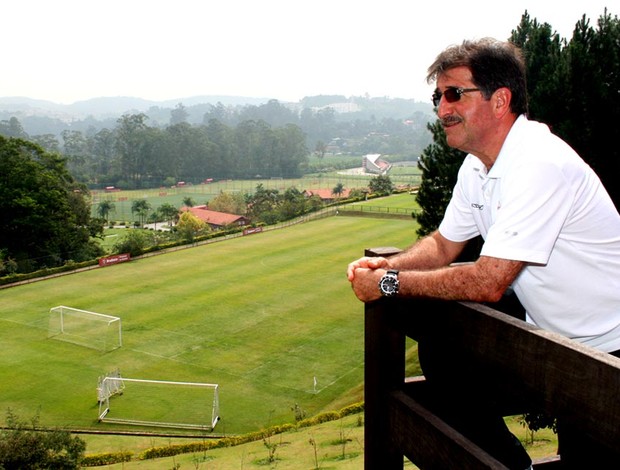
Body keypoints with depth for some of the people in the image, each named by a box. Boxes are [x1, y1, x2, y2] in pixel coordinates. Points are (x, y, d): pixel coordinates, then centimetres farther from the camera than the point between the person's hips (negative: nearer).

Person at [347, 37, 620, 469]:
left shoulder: (539, 165, -28)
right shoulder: (478, 165, 1)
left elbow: (487, 284, -31)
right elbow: (444, 246, 9)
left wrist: (389, 283, -23)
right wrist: (388, 265, -10)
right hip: (547, 331, 9)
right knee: (440, 352, 6)